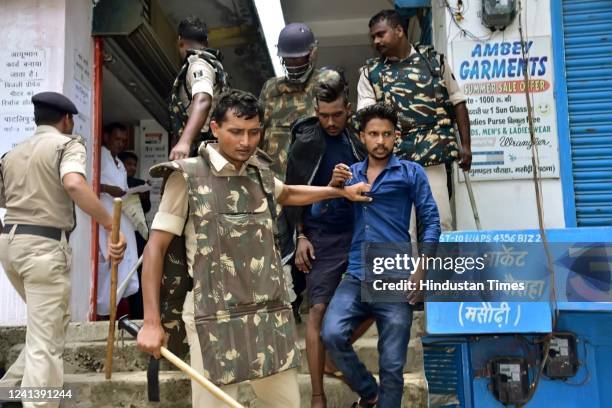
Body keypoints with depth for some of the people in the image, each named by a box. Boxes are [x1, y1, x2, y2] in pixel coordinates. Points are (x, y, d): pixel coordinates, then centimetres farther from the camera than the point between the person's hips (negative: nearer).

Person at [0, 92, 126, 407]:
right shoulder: (67, 143, -3)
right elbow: (74, 183, -24)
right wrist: (111, 226, -28)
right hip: (45, 245, -8)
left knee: (45, 325, 22)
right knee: (46, 341, -5)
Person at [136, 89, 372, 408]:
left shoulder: (260, 171, 11)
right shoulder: (187, 176, -4)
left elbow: (287, 194, 34)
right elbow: (156, 247, -4)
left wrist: (342, 192, 34)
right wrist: (151, 321, -11)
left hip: (271, 313, 5)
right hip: (216, 317, -5)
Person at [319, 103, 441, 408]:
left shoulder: (411, 172, 6)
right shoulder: (351, 174, 16)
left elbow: (430, 221, 1)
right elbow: (318, 212, 11)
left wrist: (421, 270, -8)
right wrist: (334, 185, -8)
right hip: (356, 278, 3)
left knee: (392, 366, 2)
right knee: (331, 335, -20)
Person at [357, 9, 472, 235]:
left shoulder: (433, 59, 9)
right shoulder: (370, 72, 9)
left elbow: (457, 102, 11)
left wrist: (465, 145, 5)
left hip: (432, 157, 0)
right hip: (393, 161, 0)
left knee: (441, 222, 1)